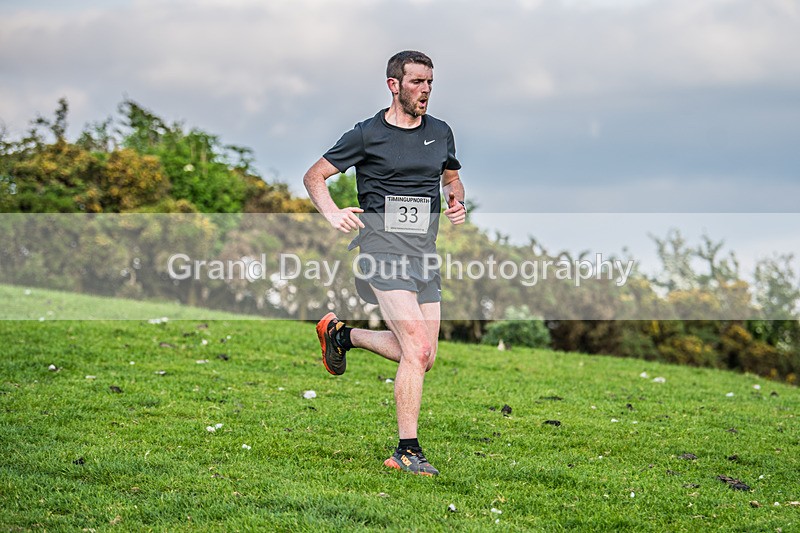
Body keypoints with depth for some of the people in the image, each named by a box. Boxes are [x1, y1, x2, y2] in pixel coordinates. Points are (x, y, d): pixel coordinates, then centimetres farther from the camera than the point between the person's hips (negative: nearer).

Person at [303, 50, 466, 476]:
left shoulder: (440, 133, 12)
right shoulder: (367, 135, -3)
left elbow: (451, 177, 29)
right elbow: (314, 177, 4)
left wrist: (457, 202, 6)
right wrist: (333, 214, -13)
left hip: (424, 253, 6)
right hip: (383, 247, -6)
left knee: (423, 356, 6)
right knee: (418, 350, -17)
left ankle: (342, 334, 29)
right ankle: (406, 452, -10)